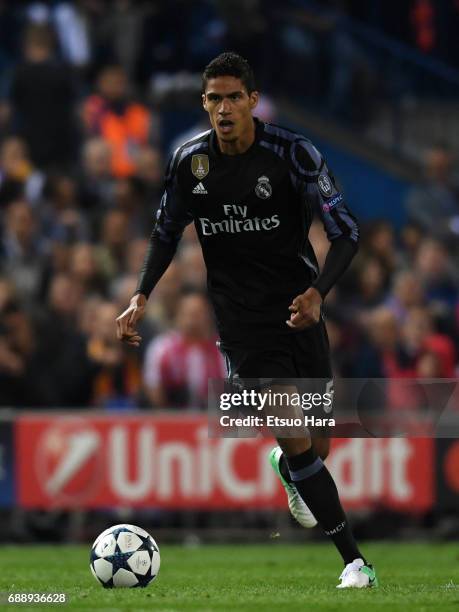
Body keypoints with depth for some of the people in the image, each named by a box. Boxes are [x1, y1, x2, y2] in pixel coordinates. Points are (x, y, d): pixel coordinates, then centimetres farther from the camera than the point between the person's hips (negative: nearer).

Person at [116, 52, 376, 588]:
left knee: (317, 448, 9)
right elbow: (166, 234, 13)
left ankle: (285, 468, 49)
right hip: (243, 325, 0)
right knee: (299, 444, -13)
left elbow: (346, 232, -11)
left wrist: (317, 293, -27)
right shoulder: (189, 162, -2)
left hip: (298, 313, 0)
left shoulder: (292, 153, -10)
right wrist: (140, 298, 0)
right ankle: (354, 561, -7)